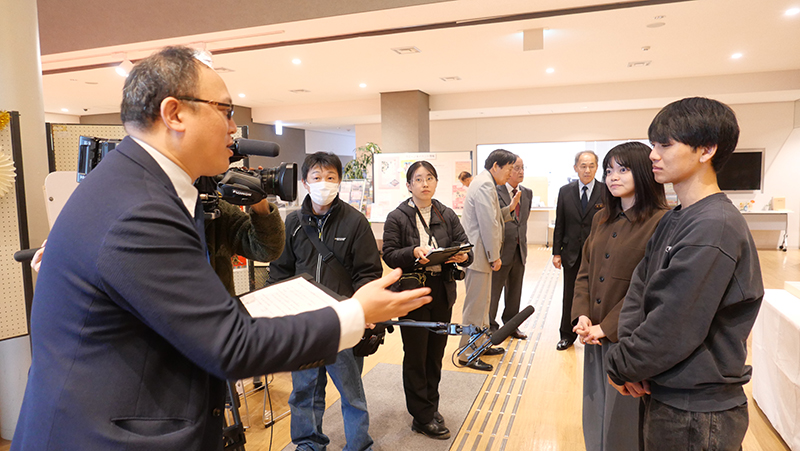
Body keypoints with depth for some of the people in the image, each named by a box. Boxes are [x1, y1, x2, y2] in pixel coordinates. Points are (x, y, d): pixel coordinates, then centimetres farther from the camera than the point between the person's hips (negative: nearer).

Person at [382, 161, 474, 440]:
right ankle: (422, 417, 21)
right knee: (416, 356, 6)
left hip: (442, 293, 4)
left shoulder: (447, 215, 8)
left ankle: (431, 405, 35)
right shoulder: (397, 217, -4)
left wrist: (463, 256, -19)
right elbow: (389, 255, -8)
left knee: (436, 353, 15)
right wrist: (413, 252, -25)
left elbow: (465, 247, 4)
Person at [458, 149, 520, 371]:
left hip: (480, 252, 11)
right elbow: (488, 223, -21)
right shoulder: (485, 185, -17)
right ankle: (467, 354, 6)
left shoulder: (485, 183, 17)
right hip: (478, 253, -11)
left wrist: (509, 208, 8)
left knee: (483, 301, 20)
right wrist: (495, 256, -16)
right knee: (475, 304, -3)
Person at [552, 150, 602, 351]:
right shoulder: (565, 191, 4)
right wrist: (556, 252, 1)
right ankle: (567, 335, 26)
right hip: (571, 253, 2)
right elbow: (559, 225, 5)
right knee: (569, 296, 12)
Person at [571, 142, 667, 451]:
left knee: (624, 419, 9)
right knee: (596, 412, 18)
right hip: (595, 336, 6)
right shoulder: (601, 219, 9)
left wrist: (606, 327, -16)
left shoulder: (660, 222, -13)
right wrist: (582, 315, -4)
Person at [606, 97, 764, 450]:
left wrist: (621, 367, -11)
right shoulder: (673, 220, 6)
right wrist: (629, 360, -10)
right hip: (663, 394, 8)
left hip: (696, 413, -8)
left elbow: (673, 326, -24)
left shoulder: (715, 227, -22)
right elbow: (638, 290, 3)